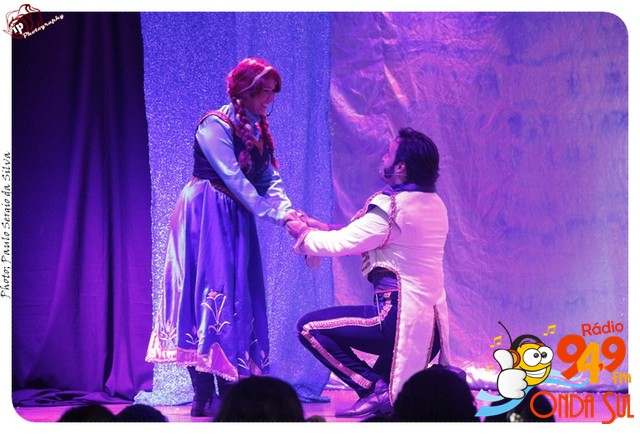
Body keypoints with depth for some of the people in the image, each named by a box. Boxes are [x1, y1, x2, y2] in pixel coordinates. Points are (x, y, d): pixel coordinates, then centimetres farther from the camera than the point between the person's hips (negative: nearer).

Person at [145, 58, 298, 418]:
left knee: (238, 298, 3)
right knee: (209, 292, -11)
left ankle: (230, 392, 4)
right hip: (206, 217, -8)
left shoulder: (259, 130, 12)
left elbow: (271, 179, 3)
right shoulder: (215, 125, -12)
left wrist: (287, 211, -16)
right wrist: (273, 215, -23)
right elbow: (234, 178, -19)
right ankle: (205, 395, -12)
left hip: (237, 221, 8)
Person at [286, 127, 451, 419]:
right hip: (432, 327, 9)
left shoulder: (392, 208, -16)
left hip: (401, 321, -9)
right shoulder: (434, 205, 11)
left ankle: (375, 390, -7)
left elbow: (340, 244, -12)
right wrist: (324, 229, 17)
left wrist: (303, 233, 8)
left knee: (310, 327, -1)